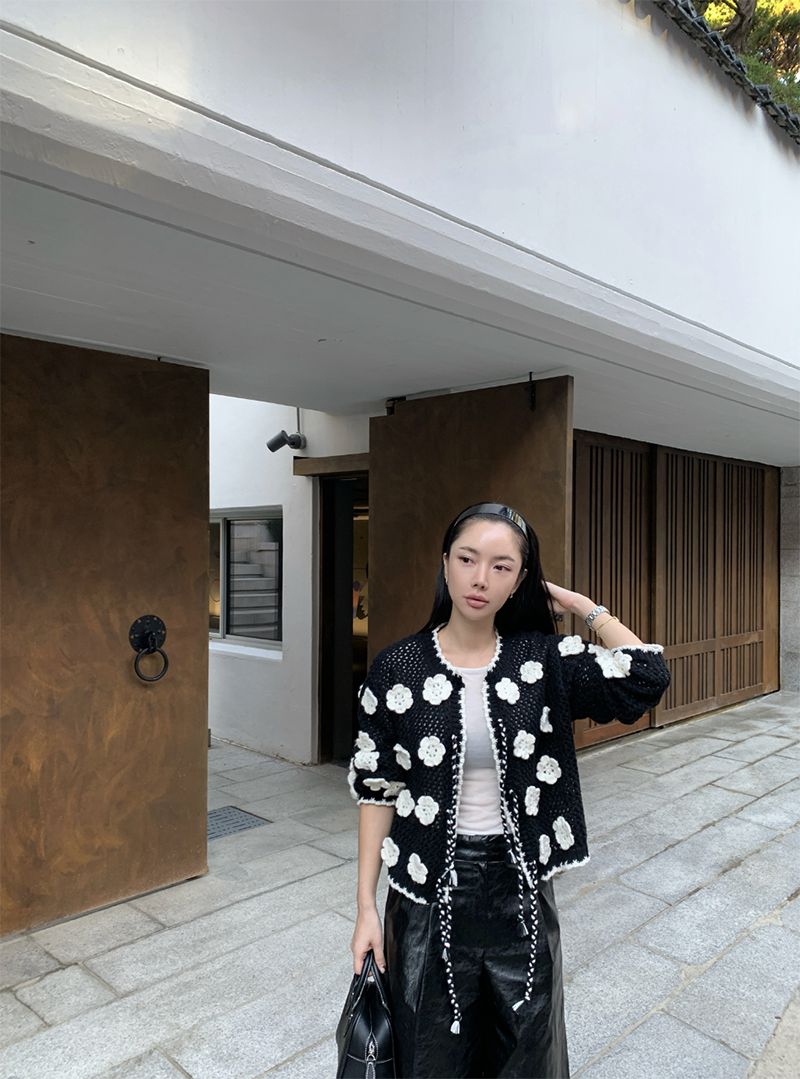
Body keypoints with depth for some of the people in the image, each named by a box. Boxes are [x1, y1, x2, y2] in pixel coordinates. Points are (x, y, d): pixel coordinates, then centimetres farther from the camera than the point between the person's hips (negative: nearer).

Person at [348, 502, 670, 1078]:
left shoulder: (543, 659, -7)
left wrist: (579, 603, -10)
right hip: (431, 895, -1)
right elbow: (377, 789, -4)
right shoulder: (398, 668, -10)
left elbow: (648, 676, -20)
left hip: (522, 889, 1)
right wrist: (366, 906, -4)